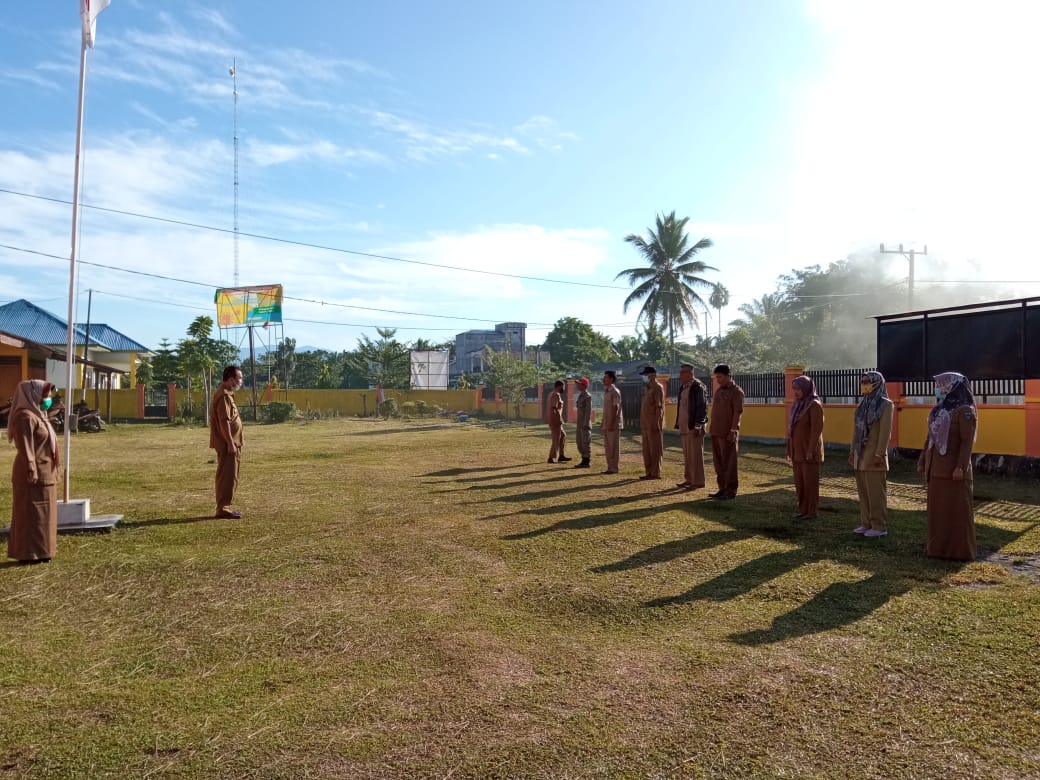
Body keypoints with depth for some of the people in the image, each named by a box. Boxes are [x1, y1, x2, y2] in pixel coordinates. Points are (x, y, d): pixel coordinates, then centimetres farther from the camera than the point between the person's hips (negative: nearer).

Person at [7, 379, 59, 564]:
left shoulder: (37, 415, 17)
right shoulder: (26, 416, -15)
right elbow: (25, 447, -21)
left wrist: (50, 471, 19)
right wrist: (31, 471, -24)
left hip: (44, 472, 10)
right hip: (34, 473, -10)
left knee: (40, 513, 14)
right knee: (31, 513, -5)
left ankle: (37, 550, 21)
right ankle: (29, 553, 0)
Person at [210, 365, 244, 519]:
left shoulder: (227, 394, 16)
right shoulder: (224, 396, -16)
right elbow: (224, 422, -22)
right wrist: (230, 443, -22)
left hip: (229, 444, 11)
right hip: (227, 444, -11)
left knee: (229, 476, 14)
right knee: (228, 476, -6)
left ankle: (225, 506, 21)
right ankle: (223, 508, -1)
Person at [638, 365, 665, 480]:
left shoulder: (658, 388, -10)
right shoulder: (648, 388, 18)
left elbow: (659, 407, -16)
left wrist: (656, 423, -21)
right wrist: (642, 423, 17)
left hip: (654, 425, -9)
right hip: (646, 425, 9)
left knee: (655, 450, -3)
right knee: (647, 450, 12)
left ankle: (655, 473, 2)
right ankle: (649, 473, 18)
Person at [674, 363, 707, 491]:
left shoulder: (698, 387, -11)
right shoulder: (683, 388, 15)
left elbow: (702, 408, -15)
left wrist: (697, 426, -18)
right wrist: (679, 425, 17)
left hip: (694, 427, -8)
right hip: (684, 426, 8)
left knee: (696, 454, -3)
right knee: (687, 455, 13)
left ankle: (698, 481, 2)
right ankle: (689, 479, 21)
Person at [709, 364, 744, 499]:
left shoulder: (736, 391, -9)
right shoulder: (719, 390, 15)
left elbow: (738, 412, -15)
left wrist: (733, 431, -20)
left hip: (728, 433, -8)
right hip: (716, 432, 8)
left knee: (729, 462, -2)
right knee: (718, 461, 12)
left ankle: (731, 490, 6)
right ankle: (722, 488, 21)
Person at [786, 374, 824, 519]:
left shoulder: (815, 405, -14)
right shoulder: (798, 405, 12)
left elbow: (817, 429, -19)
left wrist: (811, 450, -22)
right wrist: (790, 450, 15)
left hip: (809, 450, -8)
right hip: (799, 450, 8)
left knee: (810, 482, -1)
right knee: (800, 482, 11)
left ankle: (812, 512, 7)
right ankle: (803, 511, 19)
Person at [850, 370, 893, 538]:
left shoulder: (885, 404, -9)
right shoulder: (863, 403, 11)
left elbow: (886, 431, -14)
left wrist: (880, 454, -19)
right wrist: (853, 450, 12)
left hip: (874, 453, -7)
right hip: (861, 453, 7)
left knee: (876, 491, -3)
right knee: (863, 490, 10)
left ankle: (880, 527, 4)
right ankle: (867, 523, 17)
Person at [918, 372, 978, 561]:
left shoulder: (965, 411, -11)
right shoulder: (940, 410, 13)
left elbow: (967, 440, -16)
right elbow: (931, 438, 15)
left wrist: (961, 467, -22)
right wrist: (922, 461, 13)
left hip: (954, 466, -8)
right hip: (937, 466, 8)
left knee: (957, 507, -2)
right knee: (938, 506, 10)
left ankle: (961, 549, 5)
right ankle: (940, 544, 18)